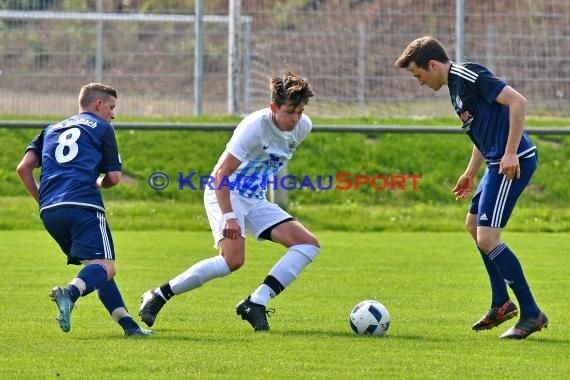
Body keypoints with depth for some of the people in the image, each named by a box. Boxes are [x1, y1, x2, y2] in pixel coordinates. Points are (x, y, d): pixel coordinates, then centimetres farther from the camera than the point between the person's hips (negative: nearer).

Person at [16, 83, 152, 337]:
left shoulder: (52, 130, 28)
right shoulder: (101, 128, 15)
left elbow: (24, 168, 16)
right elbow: (114, 177, 9)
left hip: (49, 211, 6)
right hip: (83, 205, -6)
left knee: (96, 267, 15)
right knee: (105, 267, -15)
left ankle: (127, 323, 4)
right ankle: (70, 292, -45)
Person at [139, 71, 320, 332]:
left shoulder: (303, 127, -2)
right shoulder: (255, 127, -24)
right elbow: (221, 174, -26)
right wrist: (228, 217, -35)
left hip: (256, 200, 8)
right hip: (226, 194, -8)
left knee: (309, 245, -8)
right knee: (233, 259, -29)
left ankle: (255, 304, -15)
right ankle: (158, 296, -15)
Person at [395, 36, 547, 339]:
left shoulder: (468, 76, -14)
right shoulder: (455, 86, 17)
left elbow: (517, 102, -21)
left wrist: (511, 153, -24)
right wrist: (471, 173, 25)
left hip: (513, 163, -11)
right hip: (498, 162, 11)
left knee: (487, 238, -13)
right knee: (474, 226, 24)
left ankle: (531, 313, -8)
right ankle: (501, 305, 32)